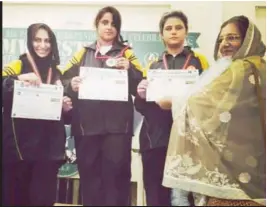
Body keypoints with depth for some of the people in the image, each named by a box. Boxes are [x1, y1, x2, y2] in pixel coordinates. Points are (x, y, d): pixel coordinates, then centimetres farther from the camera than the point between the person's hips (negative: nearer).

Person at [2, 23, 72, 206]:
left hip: (49, 147, 3)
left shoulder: (57, 73, 14)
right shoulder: (17, 67, 3)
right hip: (18, 145, -3)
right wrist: (18, 79, -28)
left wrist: (67, 107, 0)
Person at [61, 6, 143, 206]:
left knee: (116, 174, -3)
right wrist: (72, 85, -13)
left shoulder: (126, 52, 13)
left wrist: (129, 69, -12)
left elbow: (140, 86, 5)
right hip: (86, 124, 2)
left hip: (117, 124, -1)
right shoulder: (83, 54, 17)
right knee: (89, 174, 6)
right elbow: (64, 80, 8)